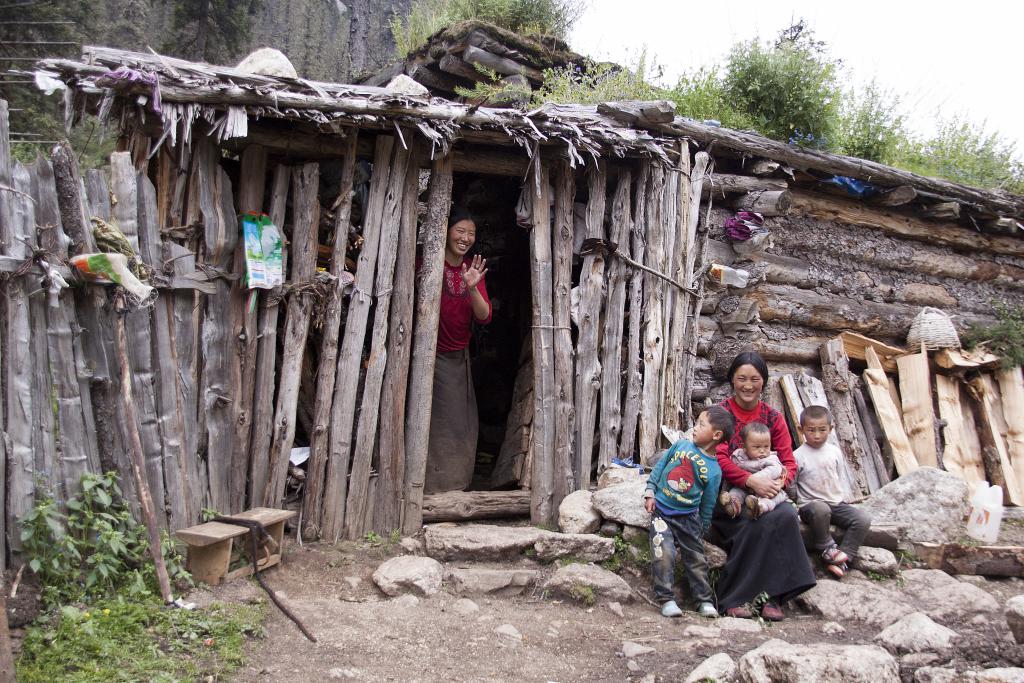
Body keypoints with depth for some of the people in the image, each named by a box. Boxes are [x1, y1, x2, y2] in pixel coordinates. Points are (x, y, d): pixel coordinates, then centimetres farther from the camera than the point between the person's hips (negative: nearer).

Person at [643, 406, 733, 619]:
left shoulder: (714, 471, -5)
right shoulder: (681, 445, -1)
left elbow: (707, 506, 3)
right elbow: (659, 467, 8)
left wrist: (702, 530, 7)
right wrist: (650, 492, 2)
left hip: (688, 517, 0)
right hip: (661, 511, 0)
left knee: (696, 558, 6)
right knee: (664, 553, -15)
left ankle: (705, 601, 19)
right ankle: (666, 599, -7)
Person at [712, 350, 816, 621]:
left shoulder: (773, 417, 10)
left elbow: (788, 461, 6)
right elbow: (718, 458, -14)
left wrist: (779, 481, -18)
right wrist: (752, 481, -27)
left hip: (765, 495, 3)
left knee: (787, 515, -28)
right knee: (754, 525, -32)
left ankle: (772, 596, -21)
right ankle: (733, 598, -19)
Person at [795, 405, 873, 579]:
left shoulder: (835, 452, 8)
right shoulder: (798, 456, -7)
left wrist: (841, 499, 16)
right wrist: (796, 504, -9)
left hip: (836, 503, 5)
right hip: (810, 505, -5)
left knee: (863, 519, -17)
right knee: (821, 510, -40)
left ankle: (840, 559, -19)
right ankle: (827, 550, -19)